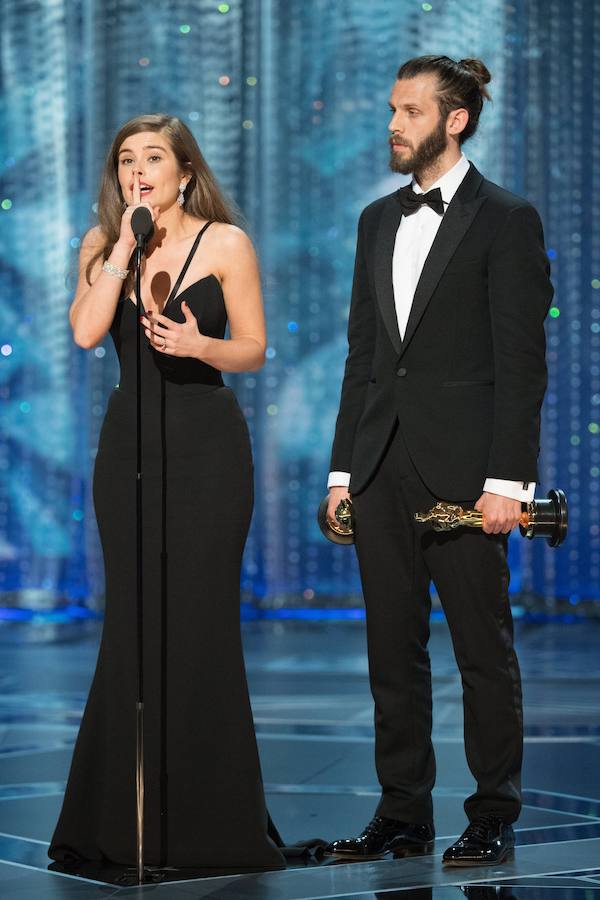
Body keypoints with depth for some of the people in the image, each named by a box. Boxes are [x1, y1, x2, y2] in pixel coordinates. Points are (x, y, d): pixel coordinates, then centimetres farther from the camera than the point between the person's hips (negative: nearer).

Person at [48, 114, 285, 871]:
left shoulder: (225, 243, -1)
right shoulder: (102, 245, 7)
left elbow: (253, 350, 0)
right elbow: (86, 332, -8)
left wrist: (199, 344, -19)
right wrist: (126, 246, -11)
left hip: (207, 444, -3)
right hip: (129, 442, 3)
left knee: (199, 623, -5)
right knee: (132, 626, 5)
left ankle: (208, 822, 4)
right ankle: (129, 820, 13)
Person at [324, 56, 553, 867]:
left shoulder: (505, 221, -4)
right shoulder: (378, 221, 15)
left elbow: (521, 361, -8)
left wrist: (508, 479, -15)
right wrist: (344, 469, 11)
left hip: (462, 467, -6)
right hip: (383, 468, 6)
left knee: (483, 647, 1)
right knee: (393, 648, 8)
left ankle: (494, 819, 9)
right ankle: (403, 814, 16)